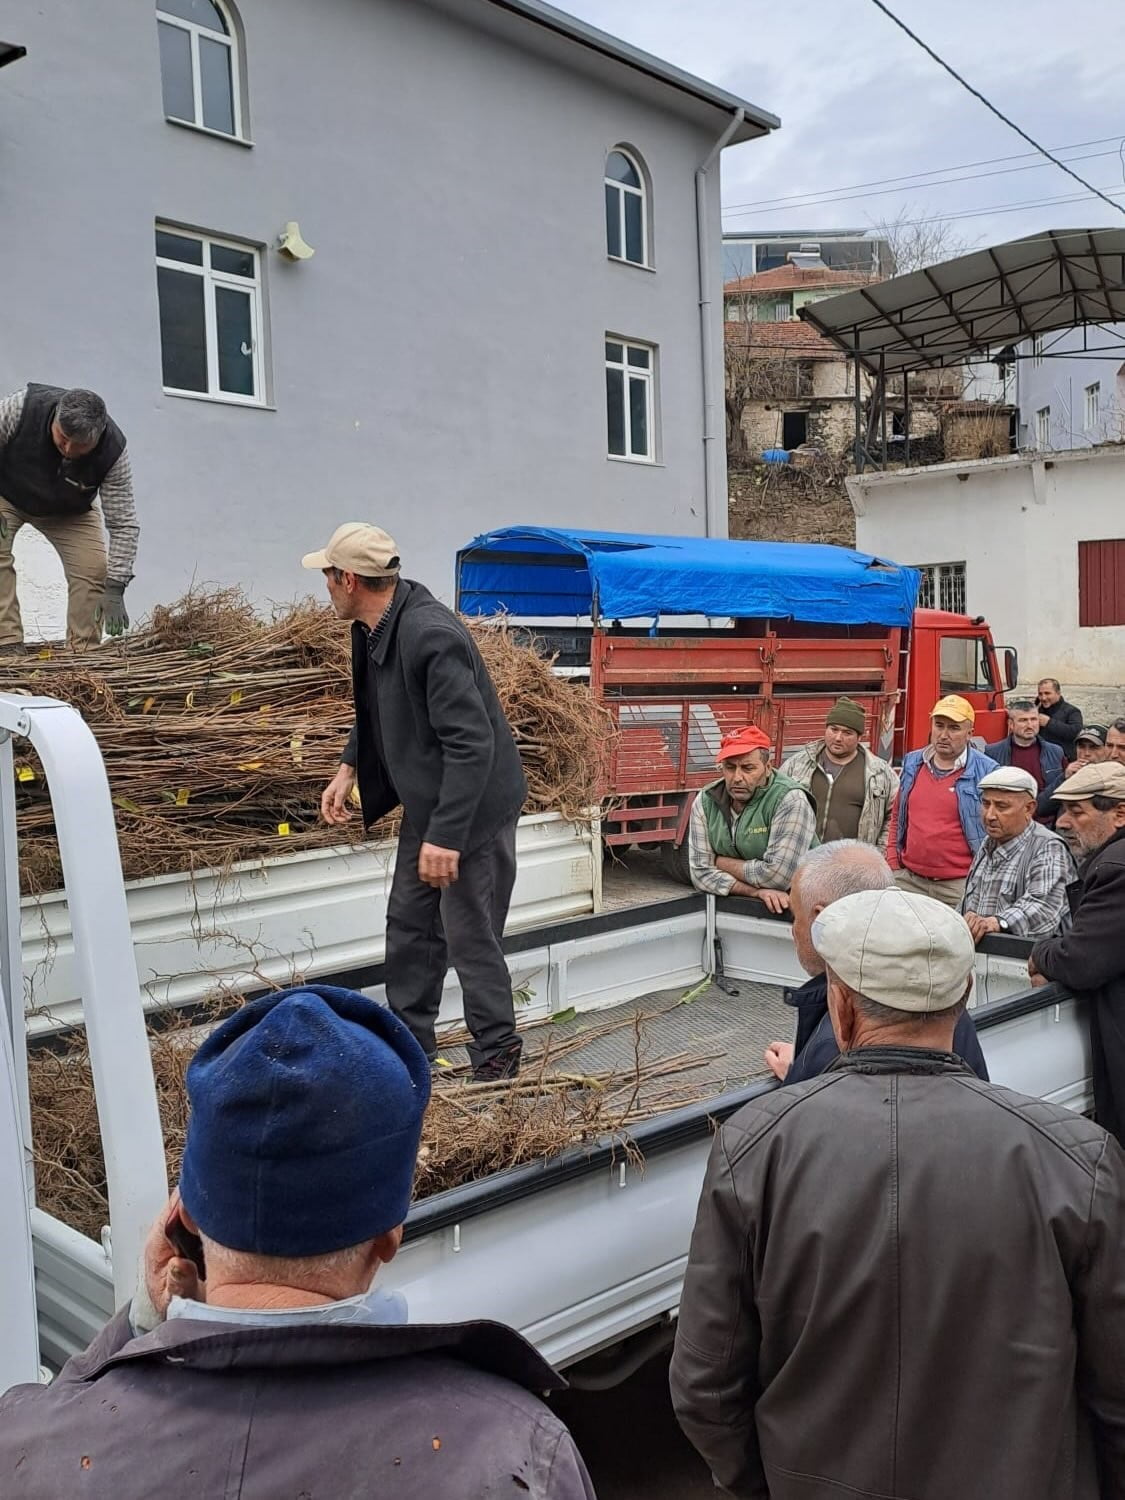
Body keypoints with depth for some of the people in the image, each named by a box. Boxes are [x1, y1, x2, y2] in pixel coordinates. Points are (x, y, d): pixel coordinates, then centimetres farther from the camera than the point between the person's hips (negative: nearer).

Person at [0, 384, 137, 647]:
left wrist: (114, 589, -36)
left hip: (68, 512, 1)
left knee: (93, 568, -15)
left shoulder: (113, 453, -34)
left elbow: (124, 525, -30)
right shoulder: (25, 405, -36)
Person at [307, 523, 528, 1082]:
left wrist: (445, 835, -31)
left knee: (469, 936, 0)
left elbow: (471, 744, -31)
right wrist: (348, 768, 10)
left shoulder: (432, 637, -29)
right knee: (409, 923, 18)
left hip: (474, 806, -10)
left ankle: (498, 1056, 19)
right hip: (426, 802, 10)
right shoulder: (373, 628, 2)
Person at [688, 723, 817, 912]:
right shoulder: (705, 801, -1)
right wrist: (757, 891, -17)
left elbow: (777, 875, -21)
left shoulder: (791, 800, -14)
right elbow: (701, 872, -4)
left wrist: (721, 862, -8)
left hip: (790, 908, -3)